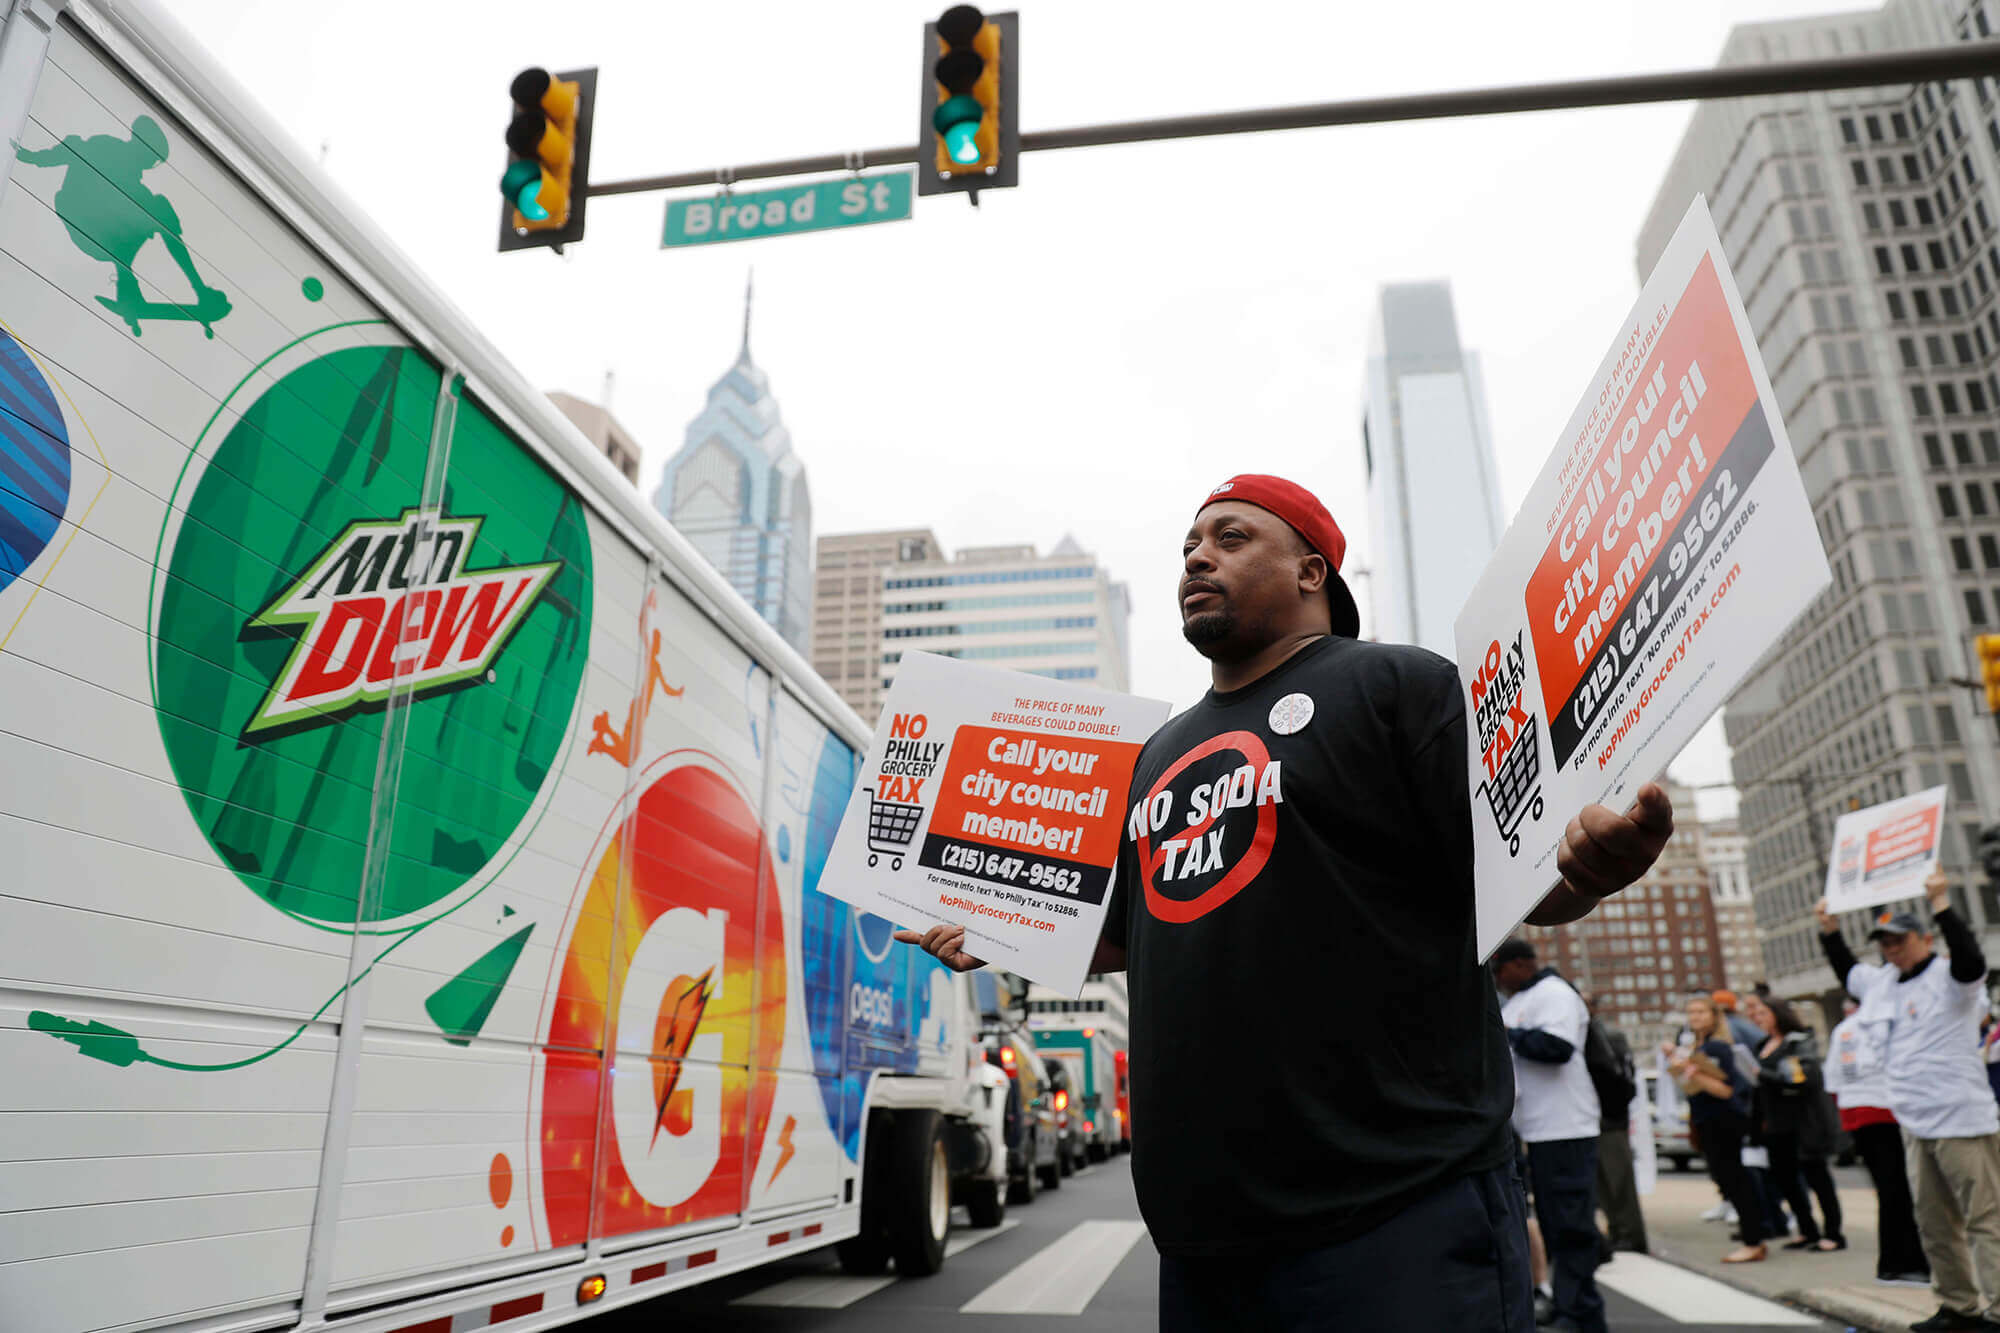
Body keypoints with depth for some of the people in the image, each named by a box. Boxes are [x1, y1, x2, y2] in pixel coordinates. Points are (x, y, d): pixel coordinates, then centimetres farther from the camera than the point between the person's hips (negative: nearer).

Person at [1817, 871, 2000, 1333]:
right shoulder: (1881, 982, 13)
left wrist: (1941, 904, -32)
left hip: (1962, 1121, -8)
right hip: (1915, 1124, 8)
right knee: (1935, 1222, 13)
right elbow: (1846, 971, 32)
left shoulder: (1946, 978, -9)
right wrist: (1829, 929, 24)